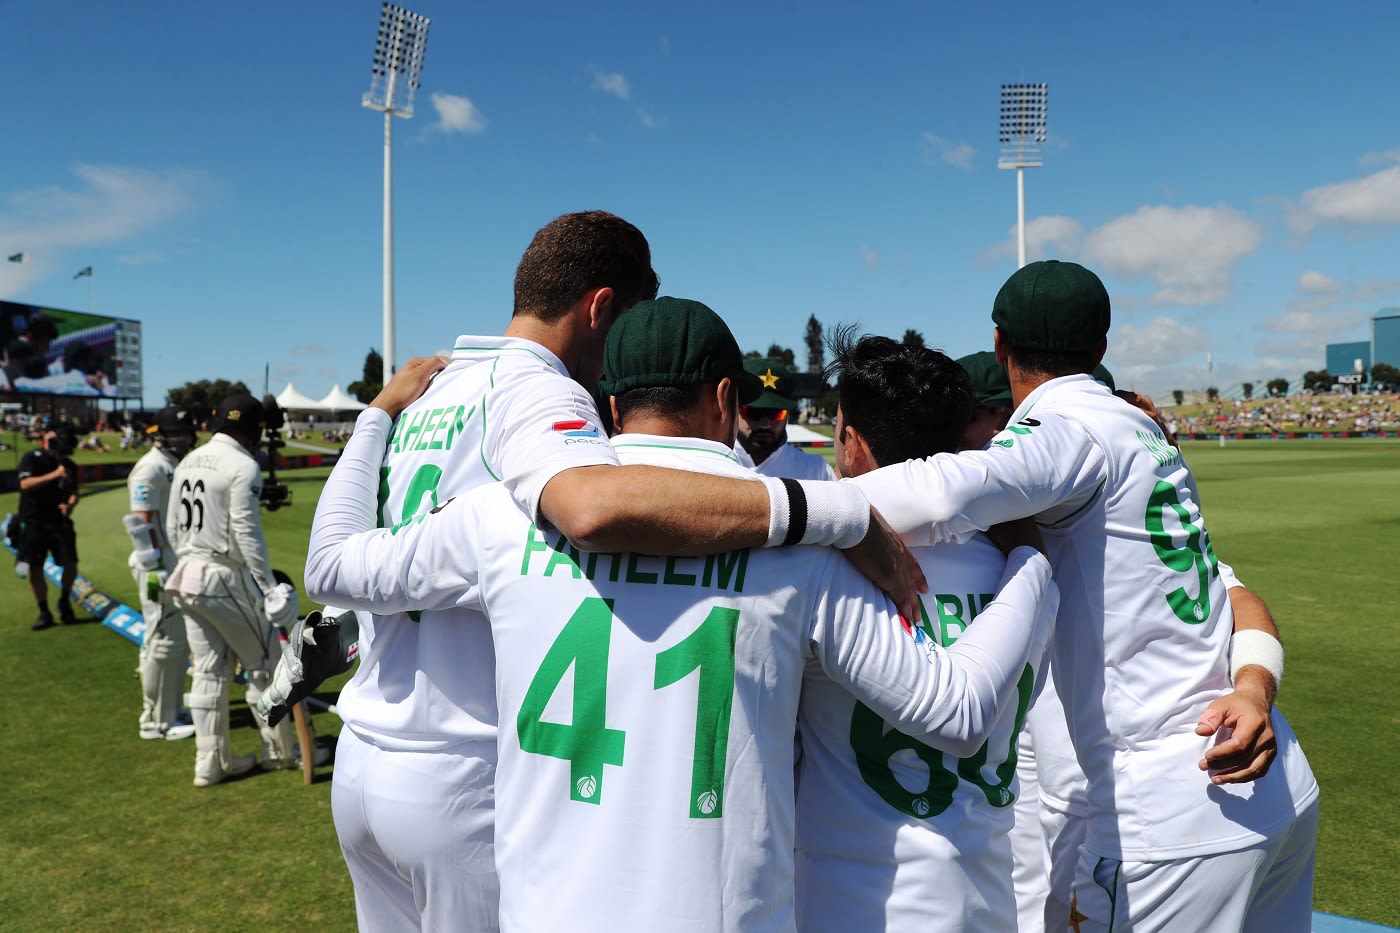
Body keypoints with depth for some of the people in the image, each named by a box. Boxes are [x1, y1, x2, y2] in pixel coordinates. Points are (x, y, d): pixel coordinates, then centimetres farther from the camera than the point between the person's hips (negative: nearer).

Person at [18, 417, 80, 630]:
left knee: (70, 563, -8)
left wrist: (70, 505, -13)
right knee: (35, 569, 1)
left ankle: (64, 602, 18)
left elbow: (74, 492, 9)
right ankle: (44, 613, 14)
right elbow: (25, 484, -20)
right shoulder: (31, 459, -5)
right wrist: (53, 475, -30)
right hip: (34, 522, -2)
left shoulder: (69, 465, 7)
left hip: (60, 521, 3)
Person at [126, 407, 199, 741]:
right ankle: (155, 722, 6)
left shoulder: (179, 466, 16)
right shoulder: (151, 468, -12)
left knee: (181, 642, 15)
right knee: (163, 642, -4)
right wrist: (155, 569, -22)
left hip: (182, 566, 9)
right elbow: (142, 522, -18)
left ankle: (171, 712, 26)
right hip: (161, 568, -9)